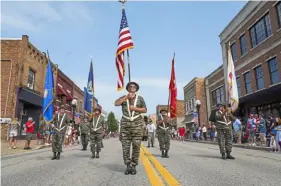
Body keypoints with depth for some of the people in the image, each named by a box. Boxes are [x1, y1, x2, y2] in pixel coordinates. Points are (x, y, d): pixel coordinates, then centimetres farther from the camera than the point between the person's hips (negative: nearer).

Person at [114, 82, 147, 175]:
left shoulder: (140, 98, 10)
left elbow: (145, 110, 6)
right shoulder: (124, 97, 11)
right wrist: (127, 97, -9)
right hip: (125, 124, 1)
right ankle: (128, 166, 10)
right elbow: (116, 103, -7)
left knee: (136, 146, -2)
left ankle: (134, 166, 9)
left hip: (137, 124, 0)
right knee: (125, 146, 0)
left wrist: (135, 108, -7)